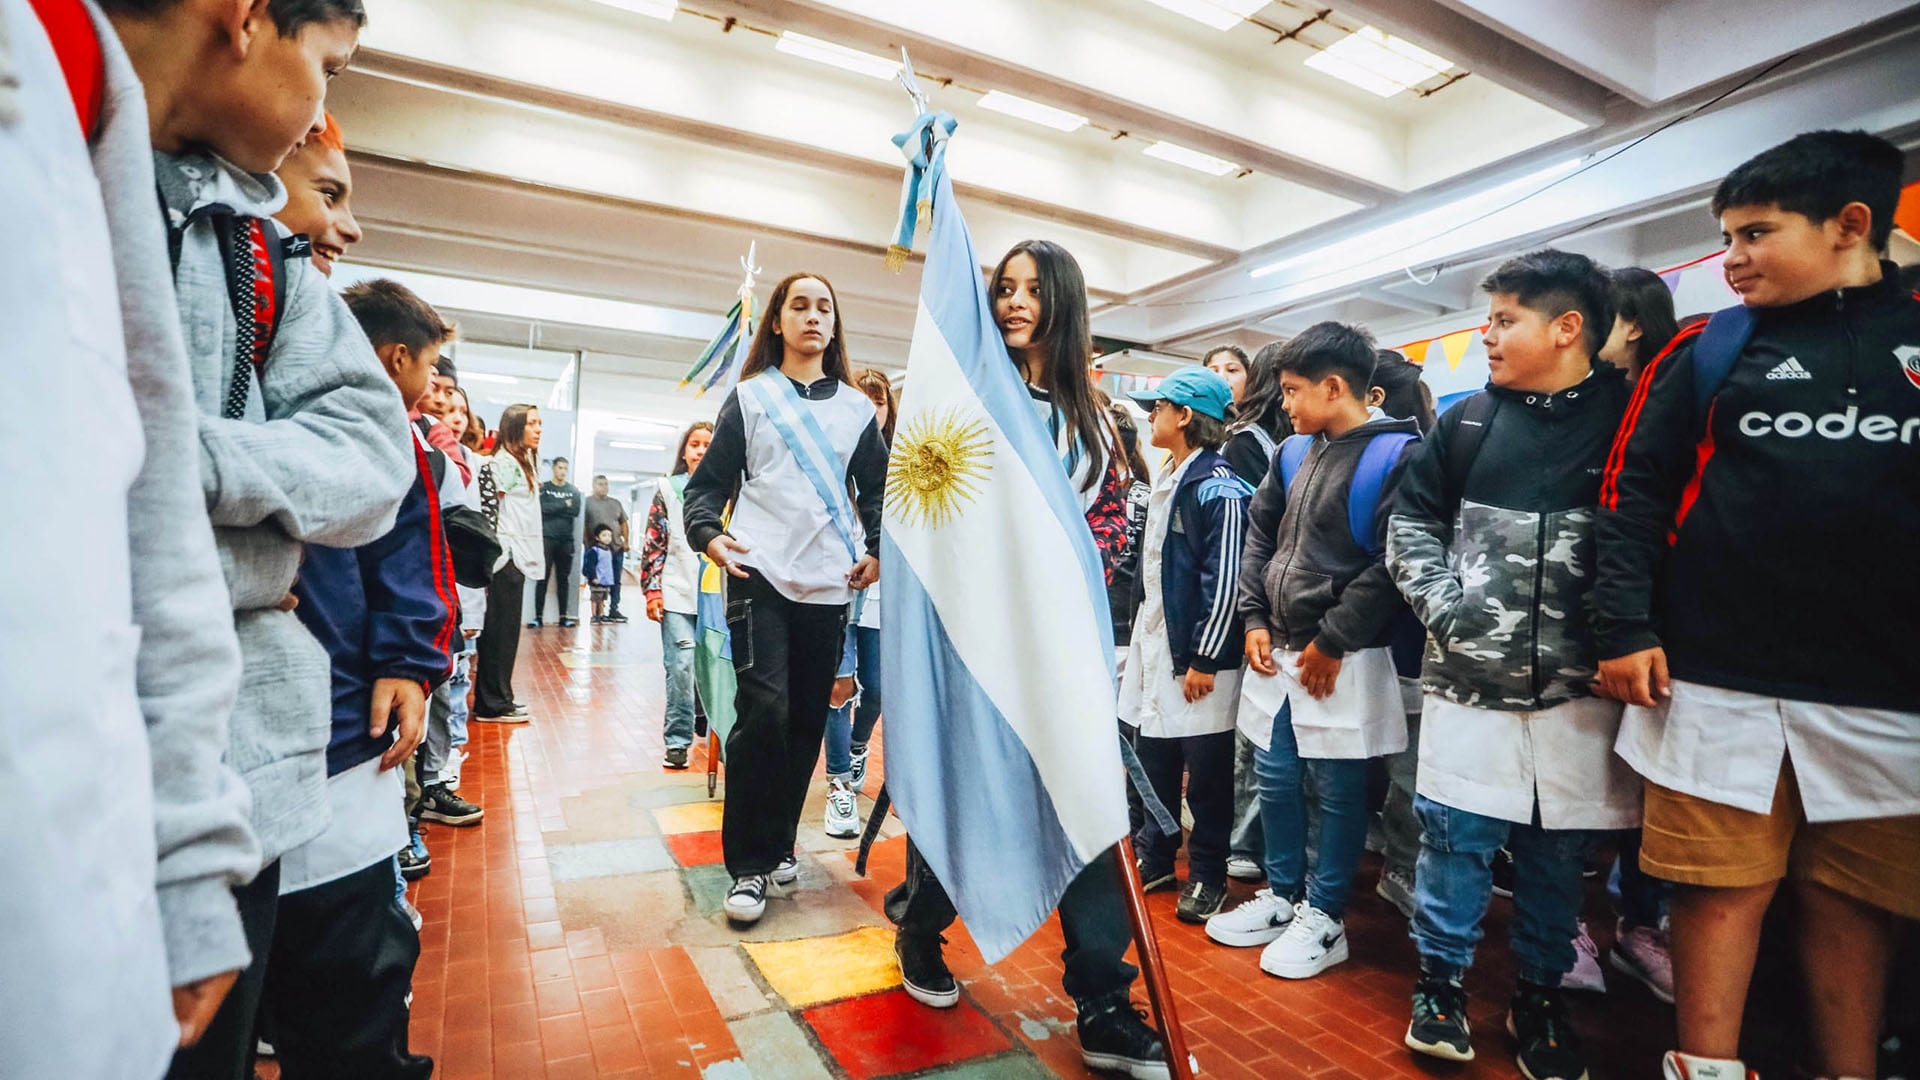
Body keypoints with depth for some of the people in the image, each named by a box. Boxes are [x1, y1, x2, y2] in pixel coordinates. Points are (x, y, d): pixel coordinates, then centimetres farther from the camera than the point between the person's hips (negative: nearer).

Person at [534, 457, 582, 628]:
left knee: (564, 579, 5)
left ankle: (563, 617, 8)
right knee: (543, 578, -5)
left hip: (566, 539, 3)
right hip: (547, 538, -3)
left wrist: (553, 508, -7)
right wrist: (564, 506, -7)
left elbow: (576, 511, -3)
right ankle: (538, 616, -3)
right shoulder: (543, 488, 5)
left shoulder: (573, 490, 13)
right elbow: (542, 508, -12)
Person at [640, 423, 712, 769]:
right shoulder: (667, 489, 8)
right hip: (678, 593, -1)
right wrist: (652, 588, -3)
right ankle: (678, 739, 3)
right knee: (681, 666, -7)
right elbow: (654, 541, 4)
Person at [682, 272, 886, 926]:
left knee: (808, 719, 7)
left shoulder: (856, 407, 14)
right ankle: (747, 866, 1)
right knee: (763, 711, -13)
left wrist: (878, 551, 2)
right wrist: (708, 533, -13)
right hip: (761, 576, -3)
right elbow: (710, 479, 6)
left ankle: (779, 843, 24)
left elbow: (877, 489, 18)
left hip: (830, 584, 3)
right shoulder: (750, 397, 8)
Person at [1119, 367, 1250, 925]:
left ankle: (1207, 875, 21)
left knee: (1207, 770, 5)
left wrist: (1206, 657, -18)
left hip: (1198, 652, -9)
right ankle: (1152, 857, 31)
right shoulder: (1165, 481, 13)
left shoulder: (1218, 488, -15)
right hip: (1155, 643, 9)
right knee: (1153, 759, 16)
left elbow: (1225, 579, -18)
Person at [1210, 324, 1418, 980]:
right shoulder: (1297, 450, 10)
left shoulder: (1393, 455, -11)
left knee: (1338, 789, 6)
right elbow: (1261, 532, 15)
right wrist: (1255, 618, 6)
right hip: (1280, 649, 7)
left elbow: (1391, 564, -17)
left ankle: (1325, 919, 22)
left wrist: (1331, 641, -14)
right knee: (1275, 777, 14)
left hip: (1342, 659, -7)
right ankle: (1284, 896, 32)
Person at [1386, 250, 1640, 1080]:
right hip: (1471, 680, 1)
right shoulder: (1466, 421, 4)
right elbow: (1411, 521, 8)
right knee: (1455, 836, 6)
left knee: (1558, 850, 12)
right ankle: (1440, 982, 25)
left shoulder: (1629, 418, -2)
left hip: (1578, 688, 0)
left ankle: (1540, 996, 32)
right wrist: (1443, 604, -5)